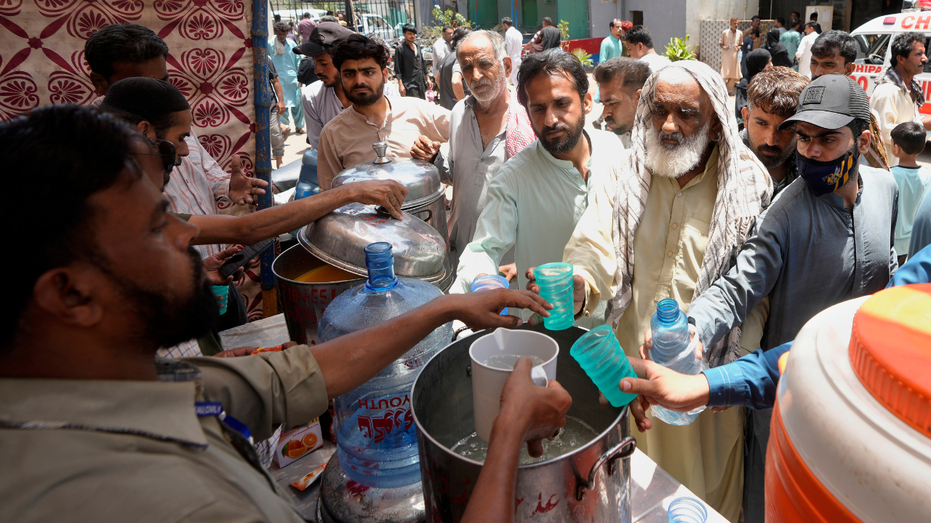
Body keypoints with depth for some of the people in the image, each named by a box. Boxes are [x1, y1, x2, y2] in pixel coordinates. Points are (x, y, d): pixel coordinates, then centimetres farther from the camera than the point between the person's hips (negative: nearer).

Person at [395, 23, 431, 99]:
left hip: (421, 83, 7)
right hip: (409, 84, -7)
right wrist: (400, 84, -15)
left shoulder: (417, 47, 15)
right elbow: (397, 69, -8)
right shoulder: (400, 49, -6)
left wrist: (427, 79, 20)